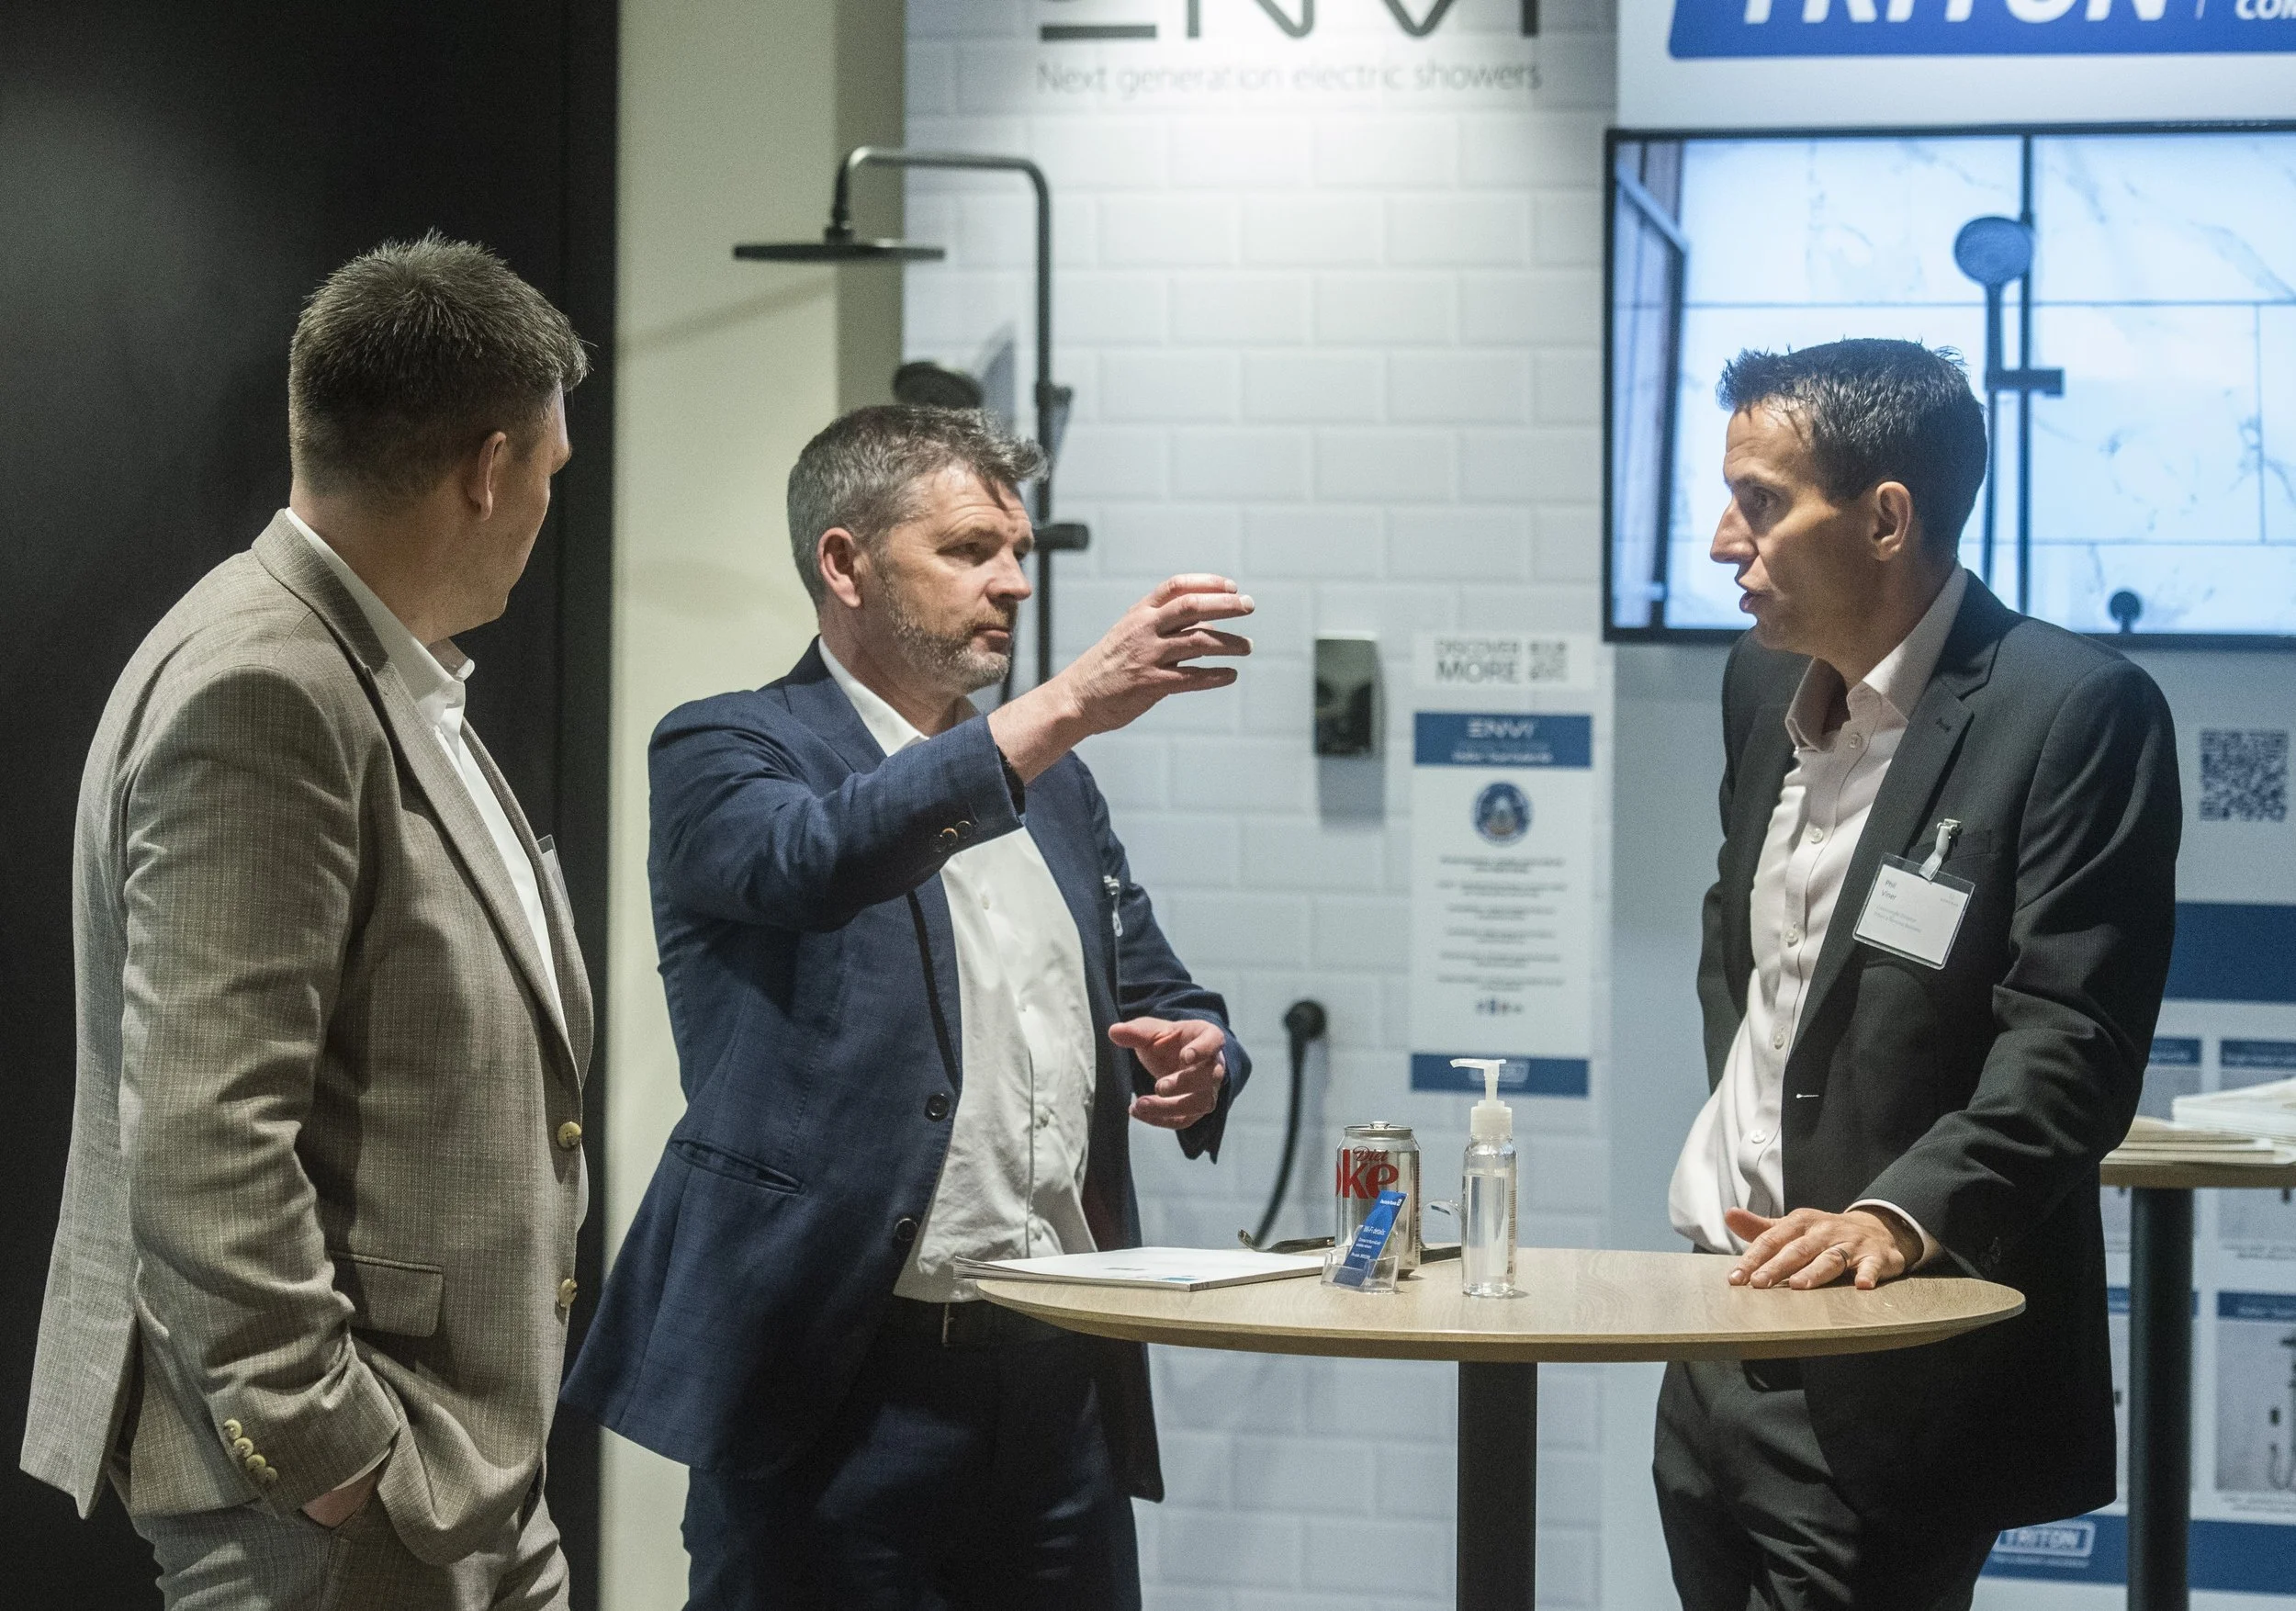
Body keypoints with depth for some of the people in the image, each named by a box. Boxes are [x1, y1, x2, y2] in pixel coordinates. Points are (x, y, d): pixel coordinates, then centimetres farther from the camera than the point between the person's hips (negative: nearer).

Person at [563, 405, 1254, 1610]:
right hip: (842, 1383, -6)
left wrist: (1196, 1060, -1)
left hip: (1061, 1379, 6)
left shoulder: (1051, 787, 20)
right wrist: (1065, 705, -28)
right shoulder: (724, 752, 0)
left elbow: (1163, 1003, 24)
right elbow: (818, 857, -22)